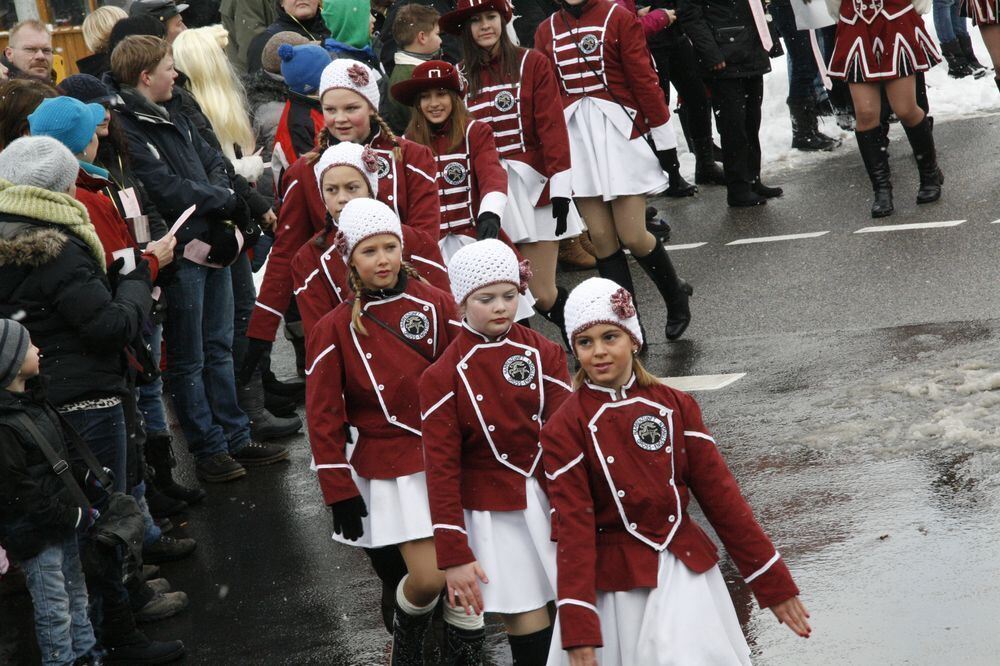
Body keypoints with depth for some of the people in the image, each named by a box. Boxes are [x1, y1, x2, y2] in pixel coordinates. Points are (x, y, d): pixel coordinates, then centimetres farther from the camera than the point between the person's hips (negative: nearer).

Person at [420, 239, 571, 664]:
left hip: (550, 502, 3)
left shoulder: (543, 354, -1)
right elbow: (441, 467, -8)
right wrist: (454, 555, -12)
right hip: (493, 516, -3)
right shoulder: (443, 378, -8)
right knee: (527, 623, -2)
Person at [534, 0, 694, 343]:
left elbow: (644, 79, -5)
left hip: (621, 135, -4)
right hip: (575, 138, 4)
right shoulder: (547, 31, 7)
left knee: (632, 236, -5)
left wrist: (663, 137, -4)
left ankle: (676, 295, 23)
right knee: (602, 239, 2)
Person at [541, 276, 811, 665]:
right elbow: (574, 527, -10)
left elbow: (720, 494, 3)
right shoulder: (565, 429, -7)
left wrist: (773, 583, 3)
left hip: (684, 569, 2)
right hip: (615, 582, -2)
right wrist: (578, 632, -15)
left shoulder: (675, 407, 1)